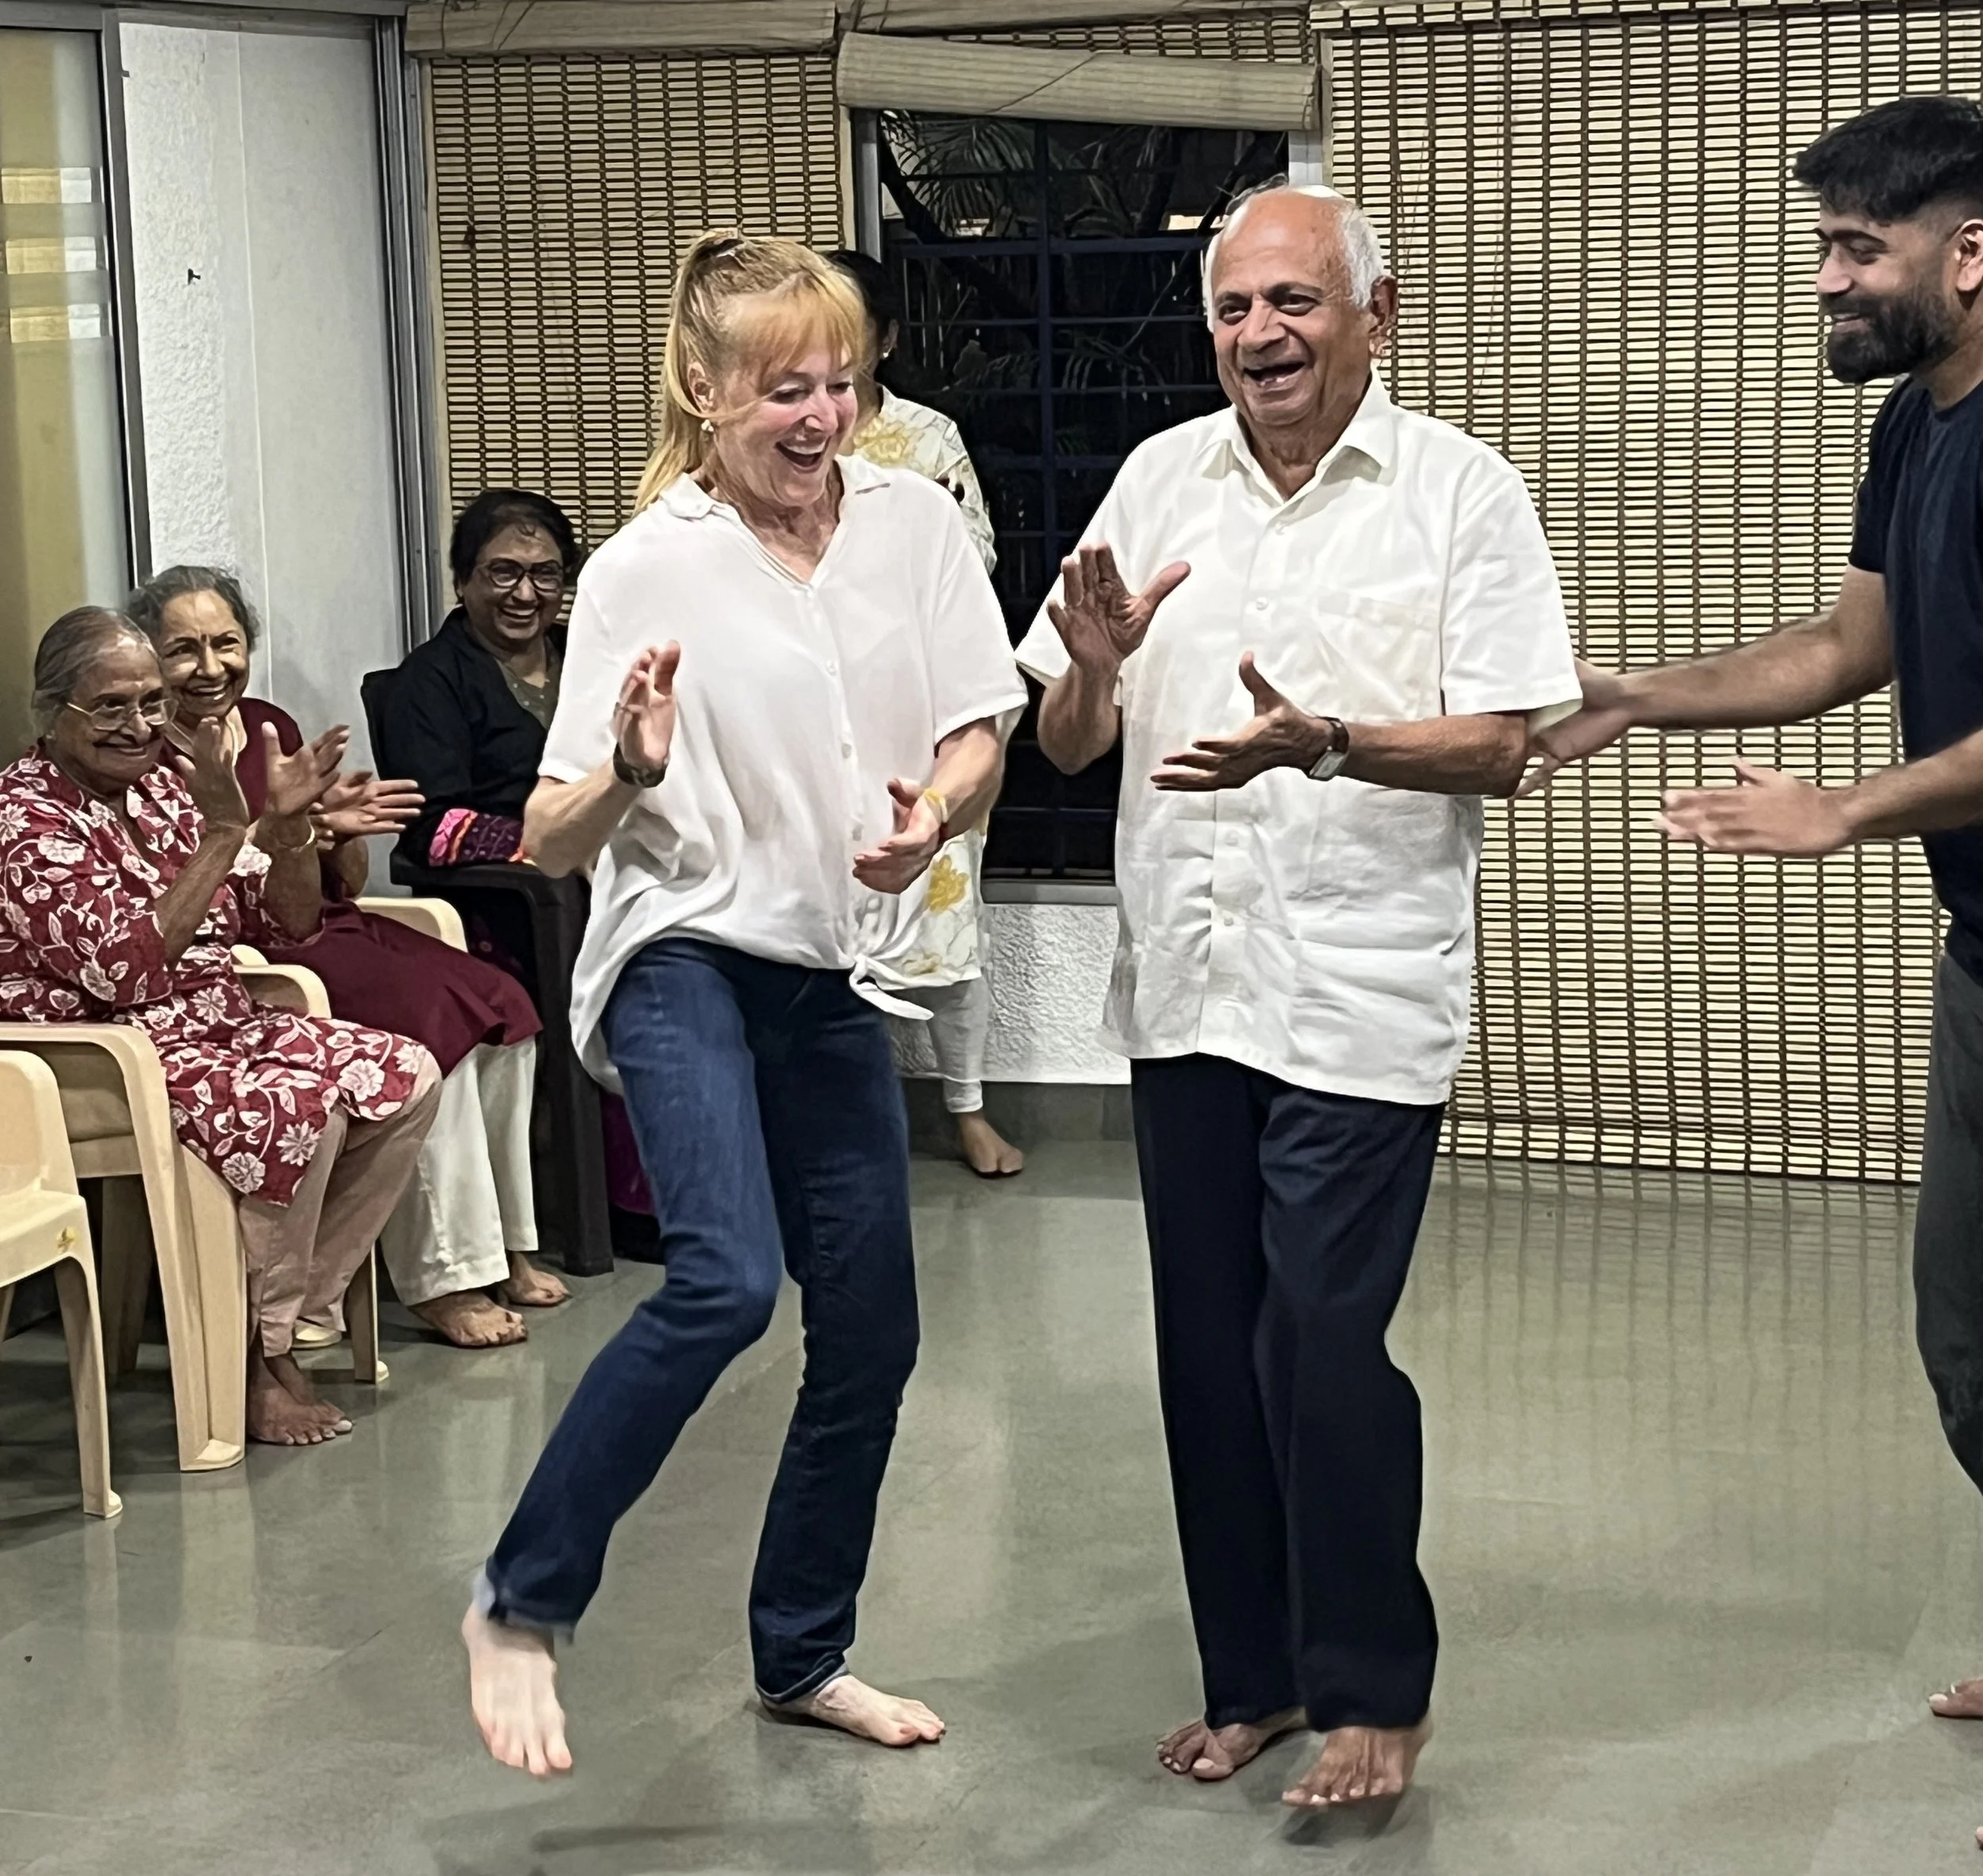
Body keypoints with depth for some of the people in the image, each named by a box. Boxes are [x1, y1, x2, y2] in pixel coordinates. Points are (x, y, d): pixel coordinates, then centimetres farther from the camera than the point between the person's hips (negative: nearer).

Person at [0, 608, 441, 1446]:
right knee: (296, 1111, -31)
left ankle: (288, 1311, 2)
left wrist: (288, 822, -9)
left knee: (407, 1077, -6)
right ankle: (253, 1357, -11)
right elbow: (124, 970, -24)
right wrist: (223, 833, -24)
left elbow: (286, 925, 10)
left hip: (215, 1027, 8)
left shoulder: (167, 784, 9)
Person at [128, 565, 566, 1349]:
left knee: (502, 1009, -13)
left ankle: (504, 1246, -2)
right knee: (428, 1021, -26)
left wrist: (342, 828, -5)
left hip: (331, 930, 7)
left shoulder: (271, 727, 14)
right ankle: (442, 1278, -19)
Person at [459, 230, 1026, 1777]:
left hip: (837, 977, 5)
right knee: (725, 1280, -25)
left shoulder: (914, 521, 0)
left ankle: (802, 1654, 29)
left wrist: (931, 812, -20)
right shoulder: (646, 570, -9)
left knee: (871, 1333, 9)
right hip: (688, 959, -5)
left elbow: (979, 736, 3)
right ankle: (521, 1611, -8)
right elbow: (552, 842, -10)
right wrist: (626, 772, -31)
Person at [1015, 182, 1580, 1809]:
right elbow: (1067, 746, 10)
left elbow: (1502, 750, -10)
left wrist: (1320, 743, -24)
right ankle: (1252, 1673, 27)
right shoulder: (1161, 480, 8)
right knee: (1211, 1349, 11)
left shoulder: (1460, 493, -4)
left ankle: (1375, 1689, 14)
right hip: (1186, 988, 5)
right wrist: (1093, 664, -12)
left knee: (1325, 1347, -5)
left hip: (1358, 1002, -5)